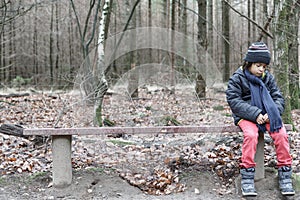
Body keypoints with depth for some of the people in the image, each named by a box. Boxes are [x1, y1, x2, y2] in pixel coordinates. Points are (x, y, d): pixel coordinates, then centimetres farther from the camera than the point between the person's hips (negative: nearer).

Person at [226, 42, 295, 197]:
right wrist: (255, 114, -21)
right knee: (251, 135, -33)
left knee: (281, 134, -23)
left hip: (266, 115, 4)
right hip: (246, 116, -4)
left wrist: (270, 113, -14)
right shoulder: (237, 78, -3)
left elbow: (278, 98, 8)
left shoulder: (268, 77, 10)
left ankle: (285, 175, -12)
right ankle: (247, 178, -26)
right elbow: (234, 101, -11)